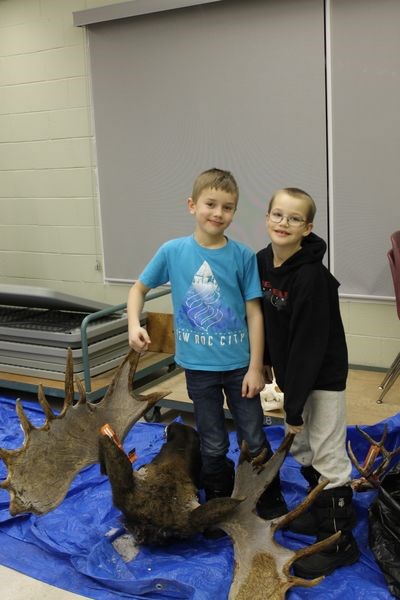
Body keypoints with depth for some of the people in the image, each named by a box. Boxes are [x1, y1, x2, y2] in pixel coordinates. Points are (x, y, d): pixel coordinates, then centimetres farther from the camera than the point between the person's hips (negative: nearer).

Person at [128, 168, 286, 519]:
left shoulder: (243, 256, -10)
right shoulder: (172, 251, -8)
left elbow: (254, 312, -6)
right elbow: (140, 288, 5)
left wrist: (255, 367, -7)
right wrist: (134, 324, -13)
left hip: (240, 364, 0)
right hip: (198, 367, 1)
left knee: (255, 441, 12)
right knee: (214, 446, 14)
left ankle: (272, 503, 33)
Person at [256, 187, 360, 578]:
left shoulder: (312, 277, -26)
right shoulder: (262, 261, -3)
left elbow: (310, 344, -25)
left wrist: (295, 405, -22)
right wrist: (265, 362, 14)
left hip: (323, 376, -8)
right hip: (291, 370, 8)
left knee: (328, 457, 0)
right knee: (300, 447, 20)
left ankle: (339, 541, 15)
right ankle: (323, 513, 40)